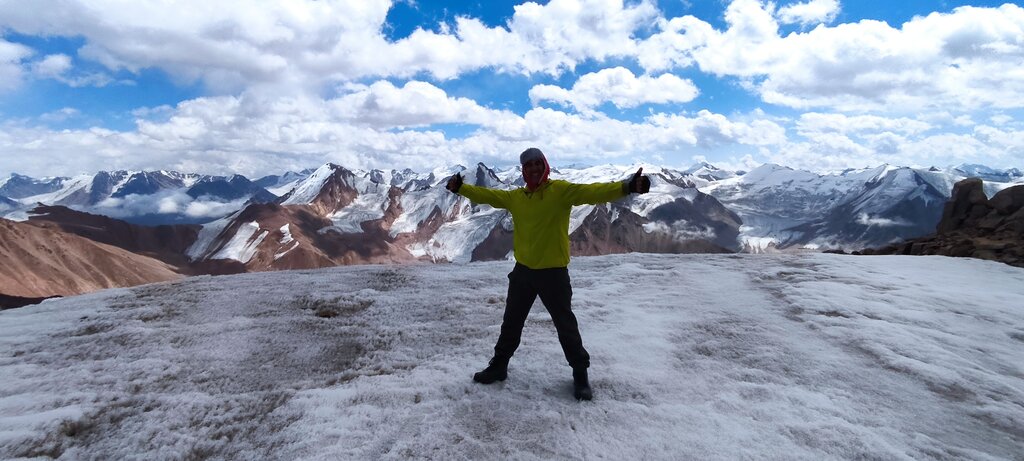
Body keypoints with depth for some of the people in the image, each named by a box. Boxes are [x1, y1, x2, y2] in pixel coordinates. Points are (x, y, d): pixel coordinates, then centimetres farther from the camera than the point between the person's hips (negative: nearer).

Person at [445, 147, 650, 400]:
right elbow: (486, 195, 9)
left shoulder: (561, 190, -11)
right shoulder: (514, 197, 4)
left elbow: (592, 191, -23)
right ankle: (499, 365, 36)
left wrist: (627, 187, -37)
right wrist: (460, 187, 1)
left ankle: (580, 374, 28)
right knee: (511, 322, 18)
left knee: (565, 325, 9)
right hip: (522, 271, 5)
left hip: (553, 273, -4)